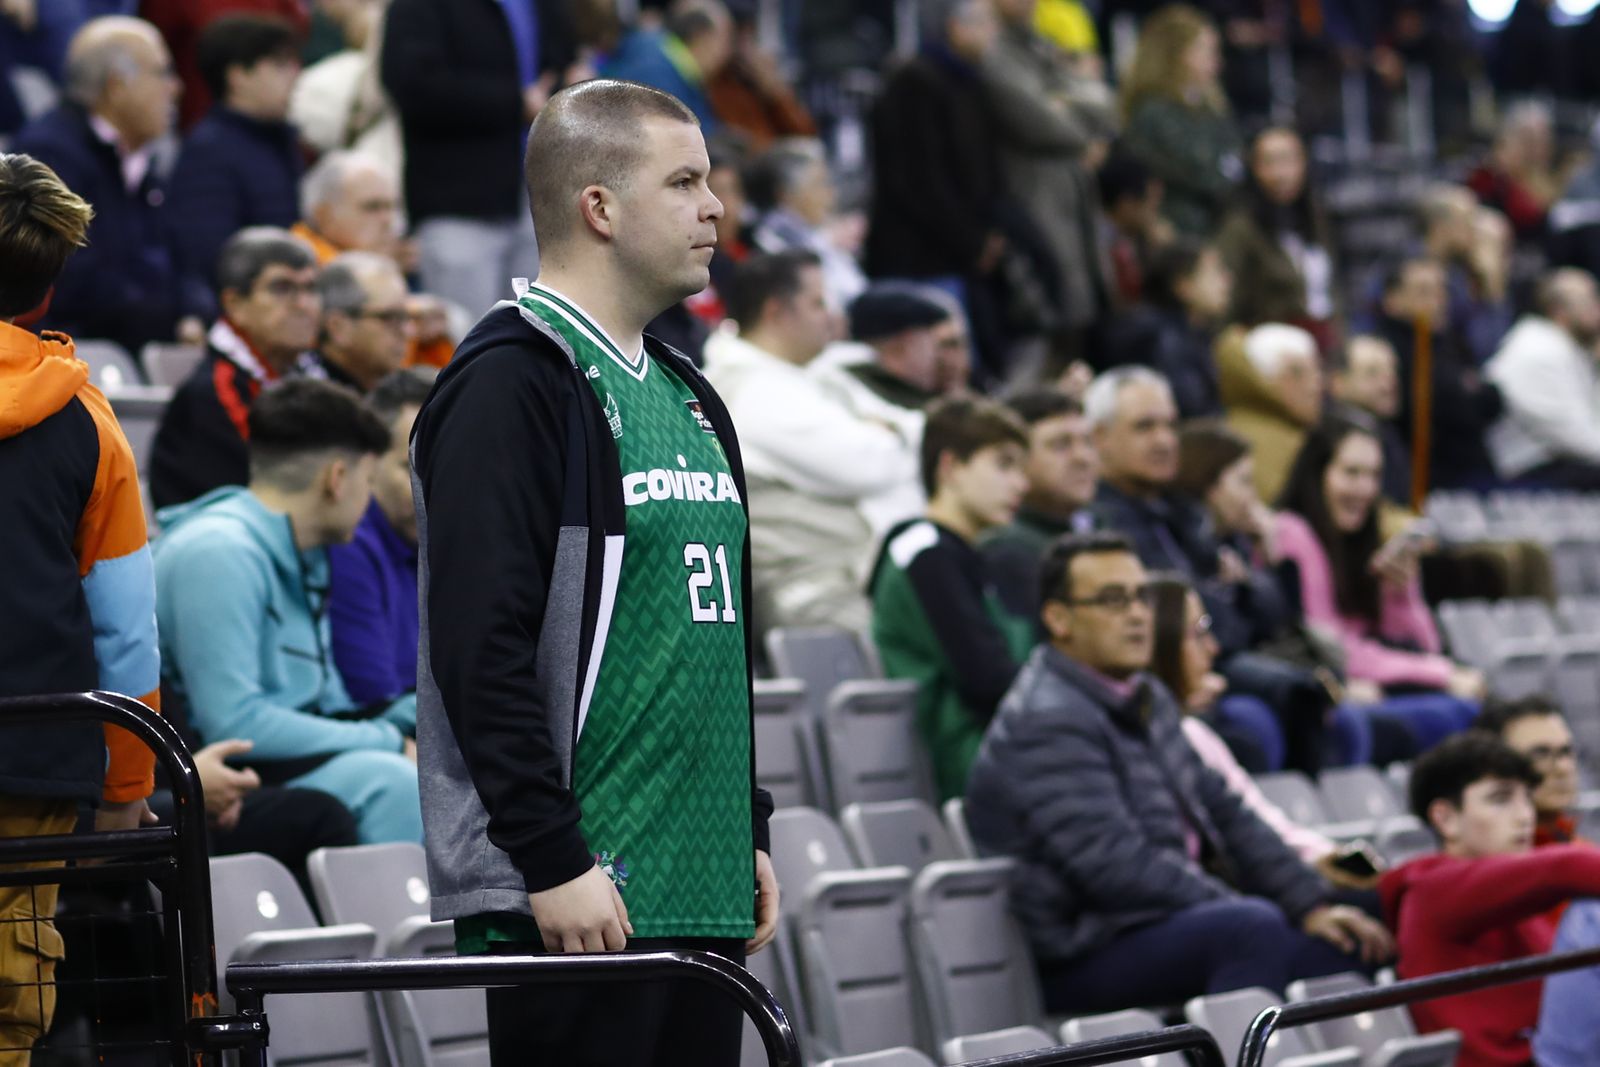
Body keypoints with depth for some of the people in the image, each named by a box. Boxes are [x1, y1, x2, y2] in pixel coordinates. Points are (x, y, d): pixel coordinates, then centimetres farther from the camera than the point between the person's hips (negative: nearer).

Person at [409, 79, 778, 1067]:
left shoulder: (683, 393, 18)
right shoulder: (512, 385, -11)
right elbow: (482, 649, -18)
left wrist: (749, 833, 19)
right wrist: (553, 862, -21)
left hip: (701, 896, 9)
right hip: (579, 896, -9)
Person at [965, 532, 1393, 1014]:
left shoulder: (1146, 699, 17)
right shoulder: (1048, 725, -15)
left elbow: (1223, 812, 18)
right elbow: (1117, 867, -23)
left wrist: (1309, 904, 6)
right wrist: (1236, 909, -20)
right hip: (1081, 960, -10)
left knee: (1344, 945, -2)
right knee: (1253, 928, -32)